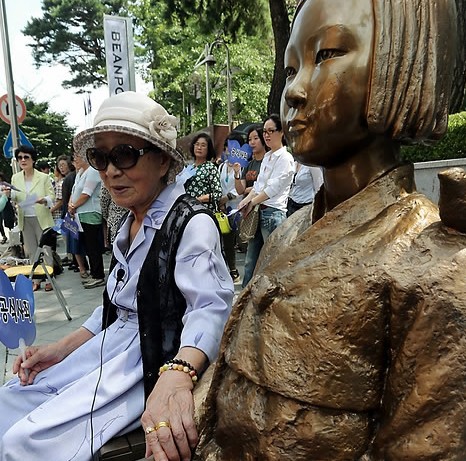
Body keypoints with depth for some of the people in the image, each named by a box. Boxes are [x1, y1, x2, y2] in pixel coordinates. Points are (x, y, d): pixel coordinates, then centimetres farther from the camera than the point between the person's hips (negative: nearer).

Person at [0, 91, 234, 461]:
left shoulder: (191, 224, -17)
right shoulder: (132, 223, 12)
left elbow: (210, 308, -30)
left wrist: (177, 374, -48)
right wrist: (62, 349, 8)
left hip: (156, 360, -8)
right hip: (112, 345, 9)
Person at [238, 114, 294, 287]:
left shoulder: (285, 158, -8)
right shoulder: (267, 156, 17)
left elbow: (273, 187, -14)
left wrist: (252, 202, -8)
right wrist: (246, 201, 0)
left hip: (273, 213, -8)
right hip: (259, 212, 8)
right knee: (250, 261, 13)